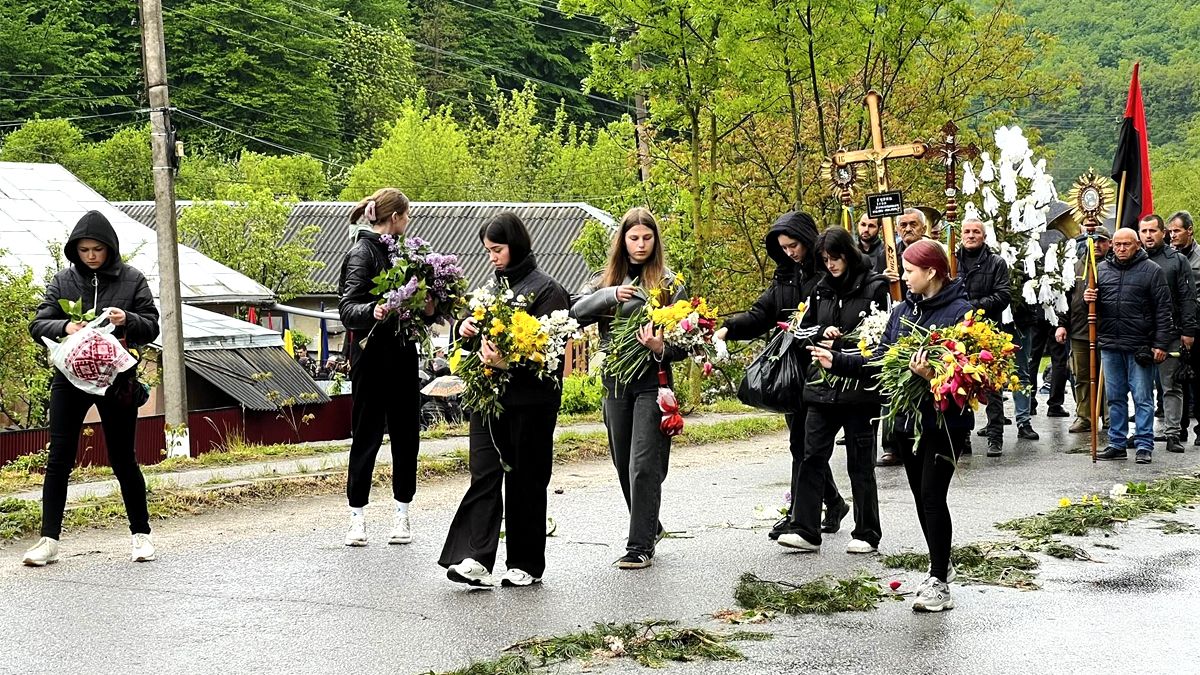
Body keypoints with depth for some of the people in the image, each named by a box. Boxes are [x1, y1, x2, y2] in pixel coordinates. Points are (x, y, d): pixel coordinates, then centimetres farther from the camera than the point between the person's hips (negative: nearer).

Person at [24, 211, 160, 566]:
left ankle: (141, 534, 20)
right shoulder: (63, 281, 4)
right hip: (70, 378, 1)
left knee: (123, 460, 6)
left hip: (117, 381, -1)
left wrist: (128, 319, -21)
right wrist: (64, 327, -20)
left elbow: (152, 327, 0)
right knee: (59, 459, -2)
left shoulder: (132, 280, 0)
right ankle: (49, 540, 1)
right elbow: (37, 325, 1)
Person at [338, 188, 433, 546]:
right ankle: (357, 516, 8)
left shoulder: (392, 249, 12)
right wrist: (373, 311, -38)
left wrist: (425, 307, -1)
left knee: (406, 433, 7)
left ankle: (402, 513, 15)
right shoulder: (362, 253, -11)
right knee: (367, 434, -1)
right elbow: (348, 308, -19)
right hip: (371, 355, -7)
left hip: (401, 353, 7)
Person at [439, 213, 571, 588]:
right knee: (484, 475, -6)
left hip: (530, 400, -5)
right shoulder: (494, 287, 16)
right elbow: (477, 335, 26)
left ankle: (527, 565, 16)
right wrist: (466, 328, 3)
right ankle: (475, 560, -12)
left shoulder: (546, 290, -5)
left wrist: (508, 363, -27)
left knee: (525, 482, 4)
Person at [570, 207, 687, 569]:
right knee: (623, 465, 14)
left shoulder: (669, 283, -1)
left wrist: (662, 349, -23)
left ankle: (640, 545, -3)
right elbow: (576, 311, -5)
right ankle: (649, 528, 34)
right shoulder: (606, 280, 9)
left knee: (644, 466, -8)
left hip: (652, 383, -4)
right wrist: (611, 295, -18)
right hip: (615, 384, 4)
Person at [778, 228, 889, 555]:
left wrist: (839, 343, -14)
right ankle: (806, 531, 2)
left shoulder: (875, 286, -5)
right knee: (812, 456, -1)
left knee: (860, 463, 5)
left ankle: (867, 535, 15)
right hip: (823, 385, 5)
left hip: (859, 388, -5)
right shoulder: (822, 288, 12)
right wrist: (823, 334, -2)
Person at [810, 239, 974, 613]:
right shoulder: (903, 310, 11)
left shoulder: (960, 312, -12)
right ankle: (940, 566, 32)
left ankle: (939, 583, -5)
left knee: (933, 495, -11)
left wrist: (934, 374, -34)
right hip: (907, 416, 7)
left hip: (945, 419, -7)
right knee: (921, 496, 14)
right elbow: (880, 360, 12)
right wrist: (838, 361, 6)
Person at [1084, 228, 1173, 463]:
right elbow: (1094, 307, 21)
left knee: (1143, 397, -1)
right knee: (1115, 397, 10)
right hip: (1110, 345, 4)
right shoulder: (1102, 269, 11)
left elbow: (1163, 309, -4)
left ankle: (1144, 446, 4)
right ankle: (1117, 444, 17)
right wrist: (1090, 299, -4)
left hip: (1140, 346, -4)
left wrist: (1161, 344, -9)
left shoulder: (1152, 270, -1)